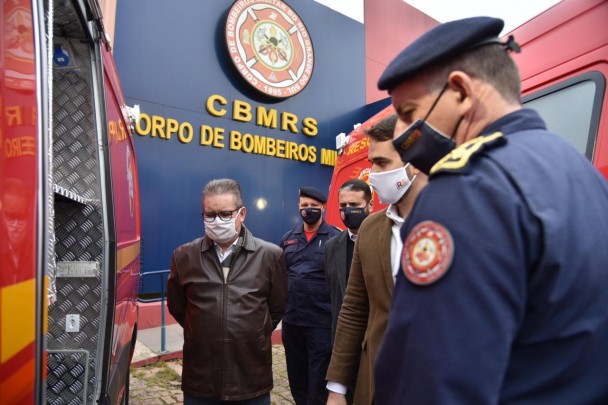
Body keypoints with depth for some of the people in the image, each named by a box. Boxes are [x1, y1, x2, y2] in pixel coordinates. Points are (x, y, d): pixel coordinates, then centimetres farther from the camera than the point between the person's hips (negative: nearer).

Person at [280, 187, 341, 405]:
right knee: (296, 374, 19)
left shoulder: (335, 238, -6)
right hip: (291, 318, 5)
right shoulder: (288, 238, 8)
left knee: (318, 377, 7)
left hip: (322, 321, -5)